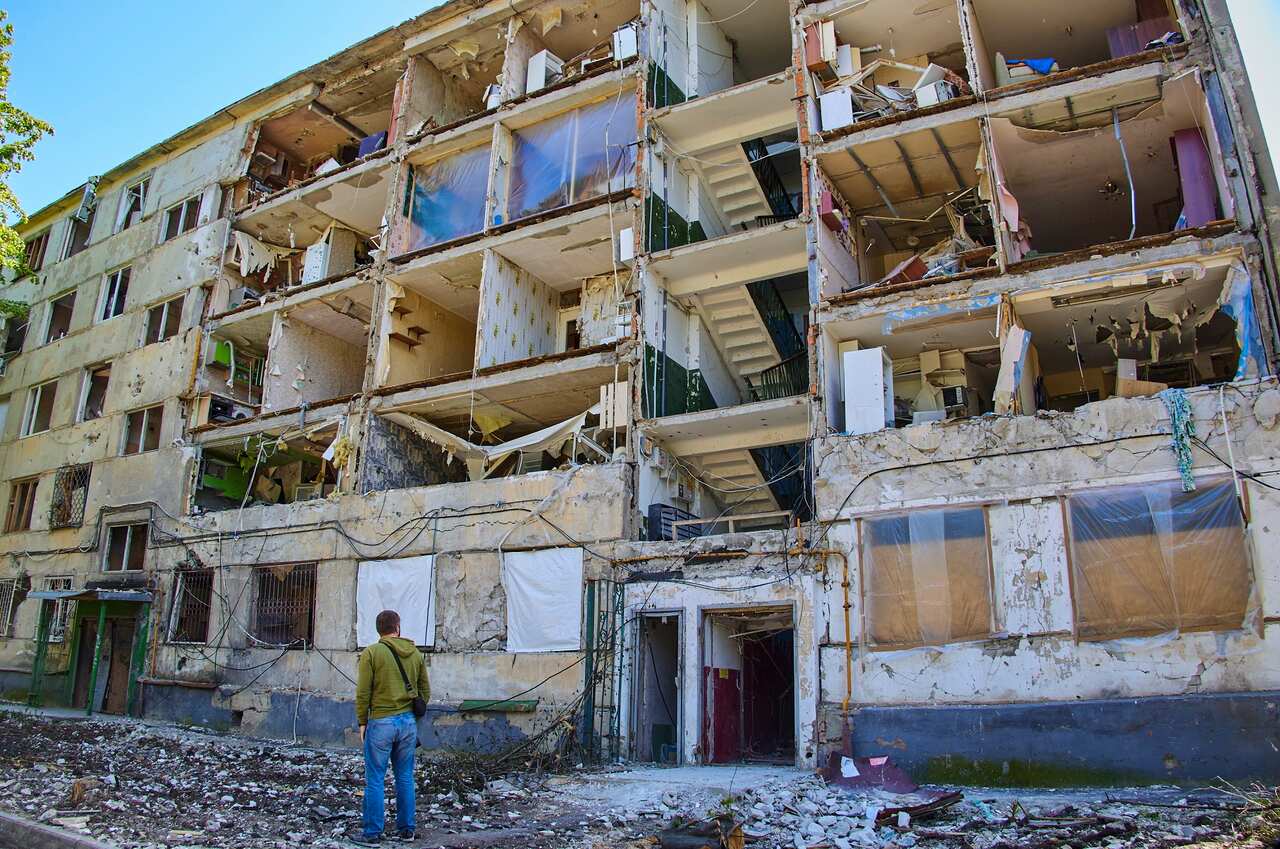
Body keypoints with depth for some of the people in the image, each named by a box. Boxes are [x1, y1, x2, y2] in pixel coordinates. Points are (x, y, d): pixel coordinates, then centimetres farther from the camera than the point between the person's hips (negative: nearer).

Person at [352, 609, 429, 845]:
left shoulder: (371, 653, -8)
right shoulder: (416, 654, 6)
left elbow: (363, 693, -9)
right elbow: (425, 690, 9)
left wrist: (362, 722, 0)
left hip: (381, 723, -4)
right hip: (408, 722, 4)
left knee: (375, 781, 5)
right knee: (405, 778, 13)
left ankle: (372, 834, 10)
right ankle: (406, 829, 20)